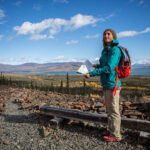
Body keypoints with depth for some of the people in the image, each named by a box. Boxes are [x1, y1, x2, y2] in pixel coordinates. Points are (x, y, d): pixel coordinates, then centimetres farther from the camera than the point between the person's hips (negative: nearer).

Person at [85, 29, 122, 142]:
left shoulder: (115, 50, -14)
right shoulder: (106, 50, 13)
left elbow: (109, 68, -22)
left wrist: (91, 74, -23)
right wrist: (98, 66, 7)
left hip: (112, 84, -9)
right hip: (107, 84, 9)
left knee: (114, 110, 2)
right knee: (109, 110, 19)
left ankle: (116, 135, 18)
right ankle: (111, 130, 35)